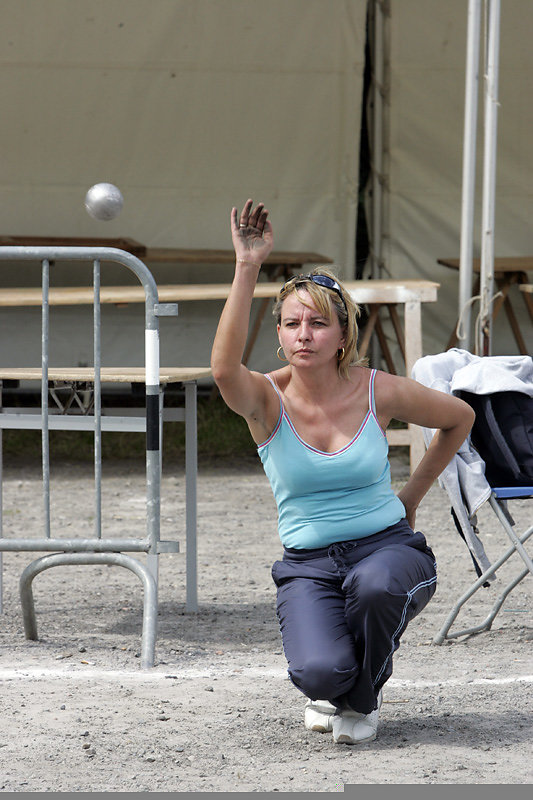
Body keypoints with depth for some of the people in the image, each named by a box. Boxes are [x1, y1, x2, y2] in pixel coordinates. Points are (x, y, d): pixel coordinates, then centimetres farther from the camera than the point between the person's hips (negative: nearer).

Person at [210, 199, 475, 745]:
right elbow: (224, 368, -33)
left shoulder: (378, 391, -4)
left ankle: (362, 701, -6)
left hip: (388, 546, 0)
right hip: (307, 565, 0)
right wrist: (247, 268, -39)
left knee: (374, 584, -39)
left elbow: (459, 418, 15)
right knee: (319, 674, -31)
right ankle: (332, 689, 12)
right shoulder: (267, 400, -8)